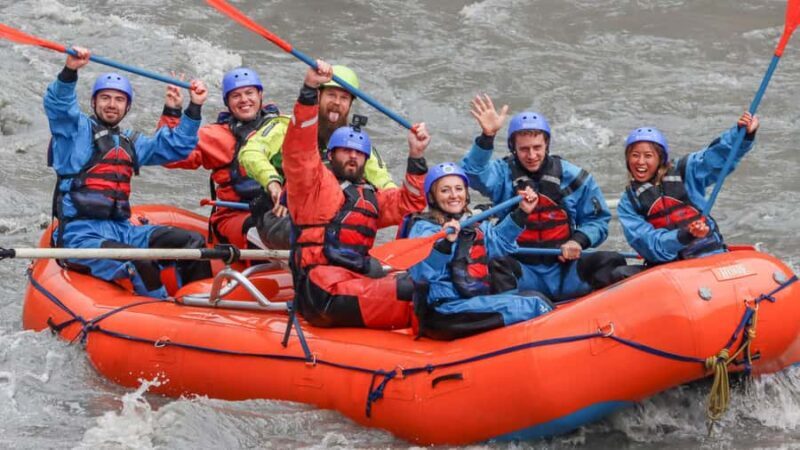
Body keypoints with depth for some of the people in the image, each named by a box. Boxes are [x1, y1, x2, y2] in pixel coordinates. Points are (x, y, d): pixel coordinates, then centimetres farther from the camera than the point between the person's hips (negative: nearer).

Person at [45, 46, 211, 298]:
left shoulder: (131, 143, 25)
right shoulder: (78, 130, 6)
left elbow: (176, 147, 26)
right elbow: (57, 105, -13)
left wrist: (194, 108, 18)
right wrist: (70, 71, -31)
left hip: (122, 231, 7)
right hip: (80, 234, -7)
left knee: (192, 242, -4)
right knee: (139, 265, -34)